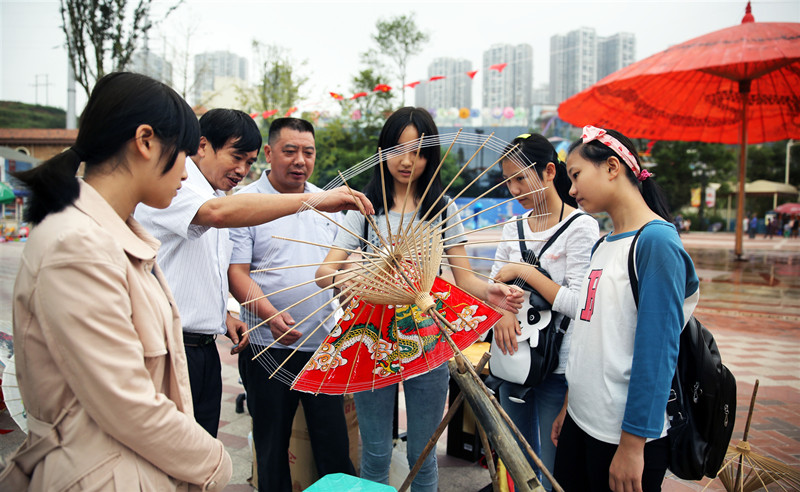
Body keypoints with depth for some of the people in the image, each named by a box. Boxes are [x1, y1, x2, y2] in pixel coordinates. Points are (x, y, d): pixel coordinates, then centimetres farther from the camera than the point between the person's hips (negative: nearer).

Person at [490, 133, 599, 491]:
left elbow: (578, 304, -18)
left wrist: (524, 271, -18)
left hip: (557, 367, -6)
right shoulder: (514, 226, 8)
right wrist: (502, 309, -13)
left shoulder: (581, 227, -11)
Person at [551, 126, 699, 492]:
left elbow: (657, 350, -20)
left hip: (625, 434, -7)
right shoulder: (602, 246, 8)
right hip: (580, 421, 7)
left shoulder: (656, 241, -16)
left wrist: (633, 444, -19)